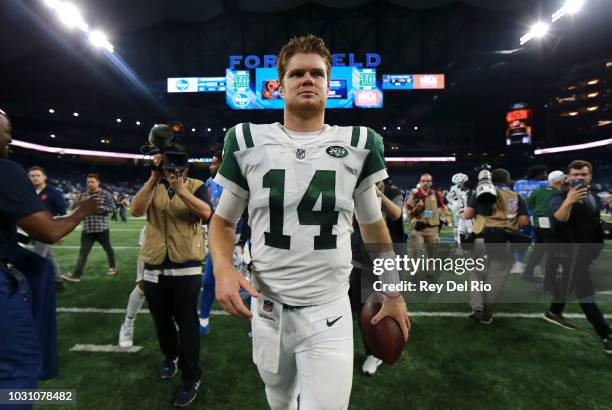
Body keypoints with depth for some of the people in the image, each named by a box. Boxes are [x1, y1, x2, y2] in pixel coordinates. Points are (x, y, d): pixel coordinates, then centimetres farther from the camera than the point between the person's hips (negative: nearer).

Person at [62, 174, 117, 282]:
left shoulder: (106, 194, -4)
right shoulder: (85, 195, 12)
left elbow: (112, 208, -11)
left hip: (101, 228, -4)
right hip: (87, 229, 4)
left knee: (107, 248, 12)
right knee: (83, 251, 0)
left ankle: (112, 267, 30)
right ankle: (76, 275, -1)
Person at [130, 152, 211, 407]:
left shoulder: (196, 186, 0)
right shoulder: (153, 187, 8)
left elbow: (206, 214, -19)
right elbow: (136, 210, -11)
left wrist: (179, 187, -25)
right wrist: (154, 178, -17)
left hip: (187, 268, -3)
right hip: (154, 268, 4)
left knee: (186, 323, 5)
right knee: (162, 320, 20)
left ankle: (191, 378, 19)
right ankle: (170, 356, 46)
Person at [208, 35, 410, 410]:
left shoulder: (357, 144, -2)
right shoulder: (248, 142, -3)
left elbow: (373, 226, 9)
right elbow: (223, 220, 6)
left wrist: (394, 294, 11)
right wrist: (223, 268, -13)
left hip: (329, 312, -1)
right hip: (268, 309, 2)